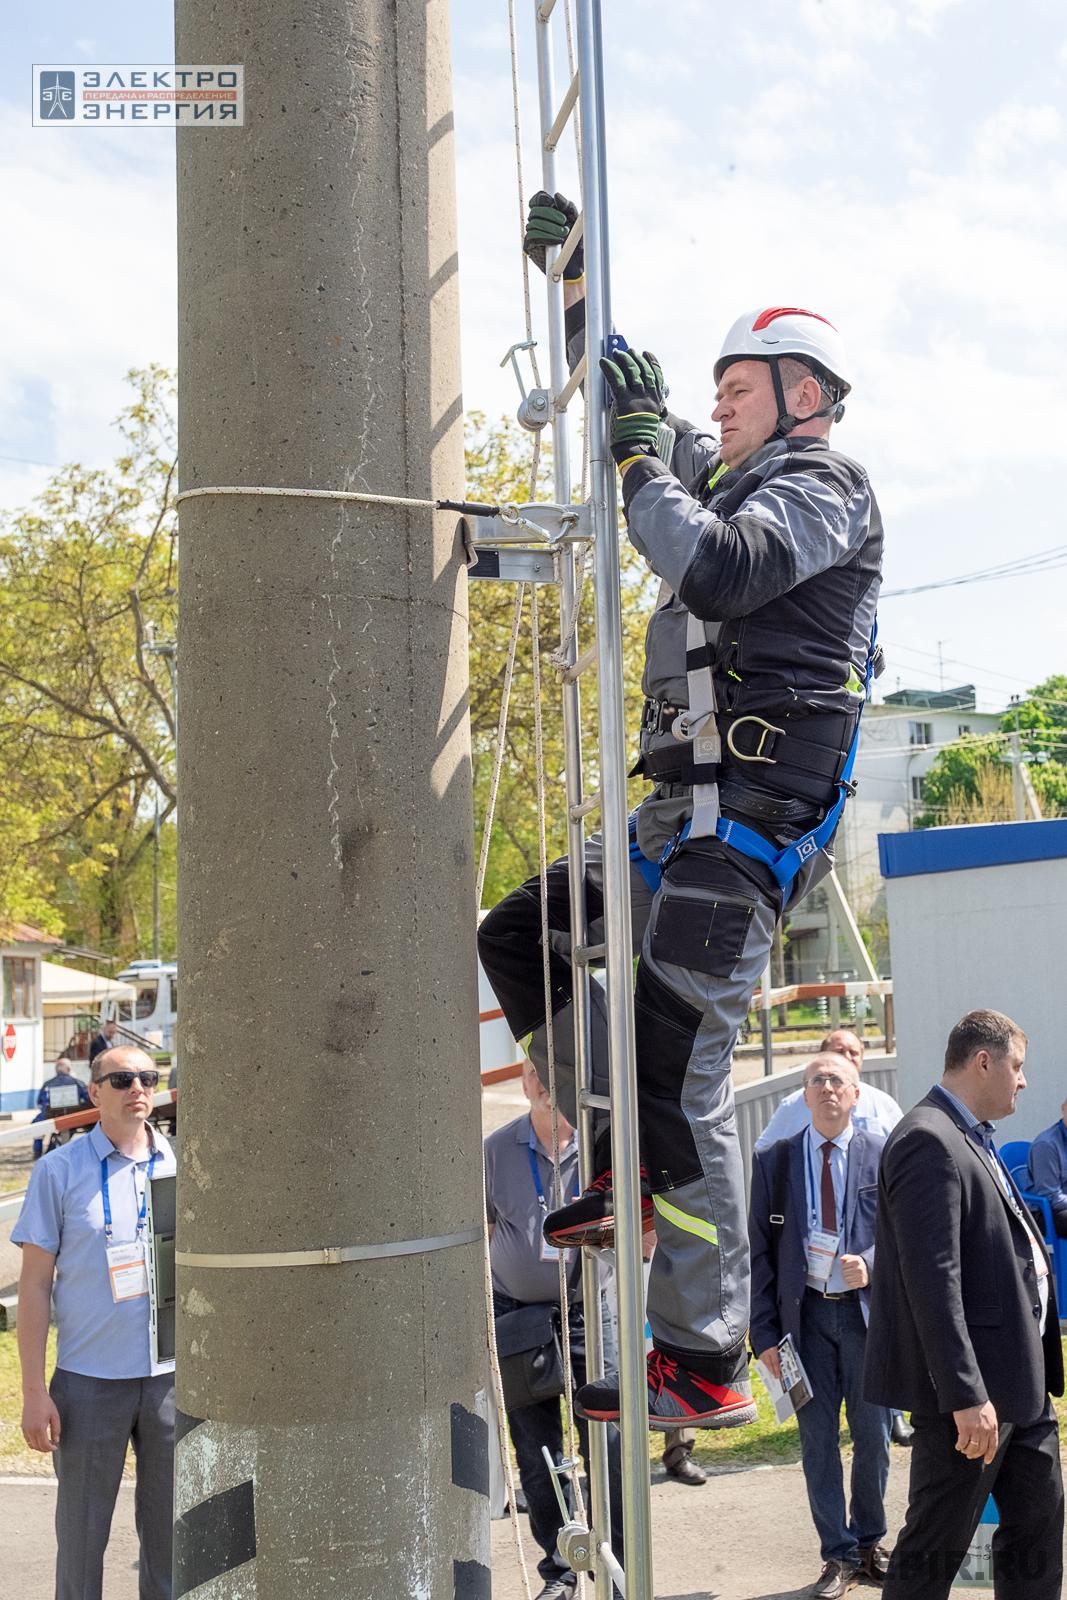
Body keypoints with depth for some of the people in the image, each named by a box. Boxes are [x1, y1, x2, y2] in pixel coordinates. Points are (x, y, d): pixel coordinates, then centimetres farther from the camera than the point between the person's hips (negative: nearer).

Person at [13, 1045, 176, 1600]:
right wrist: (34, 1393, -7)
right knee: (82, 1533, 7)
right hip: (89, 1381, -2)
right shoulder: (60, 1170, -3)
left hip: (173, 1374, 2)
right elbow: (34, 1285, -3)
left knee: (169, 1533, 12)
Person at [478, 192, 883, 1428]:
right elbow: (622, 406, 33)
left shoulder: (823, 485, -6)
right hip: (684, 810, 10)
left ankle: (707, 1368, -5)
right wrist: (577, 284, 25)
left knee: (674, 1071, -13)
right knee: (518, 938, 15)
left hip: (756, 813, -10)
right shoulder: (728, 476, 22)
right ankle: (625, 1170, 13)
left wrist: (642, 457, -15)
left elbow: (721, 574, -25)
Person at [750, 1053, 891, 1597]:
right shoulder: (774, 1161, 2)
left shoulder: (883, 1155, 0)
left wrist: (871, 1263, -20)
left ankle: (869, 1542, 29)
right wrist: (764, 1332, -3)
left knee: (872, 1435, 10)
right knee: (818, 1439, 5)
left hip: (868, 1311, 0)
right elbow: (760, 1251, 2)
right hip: (805, 1313, 0)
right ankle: (839, 1555, 18)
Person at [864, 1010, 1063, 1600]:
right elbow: (932, 1280, -25)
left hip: (1017, 1377, 10)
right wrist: (967, 1396, -26)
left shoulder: (971, 1140, 14)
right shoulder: (927, 1142, -19)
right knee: (935, 1546, 1)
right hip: (971, 1382, -10)